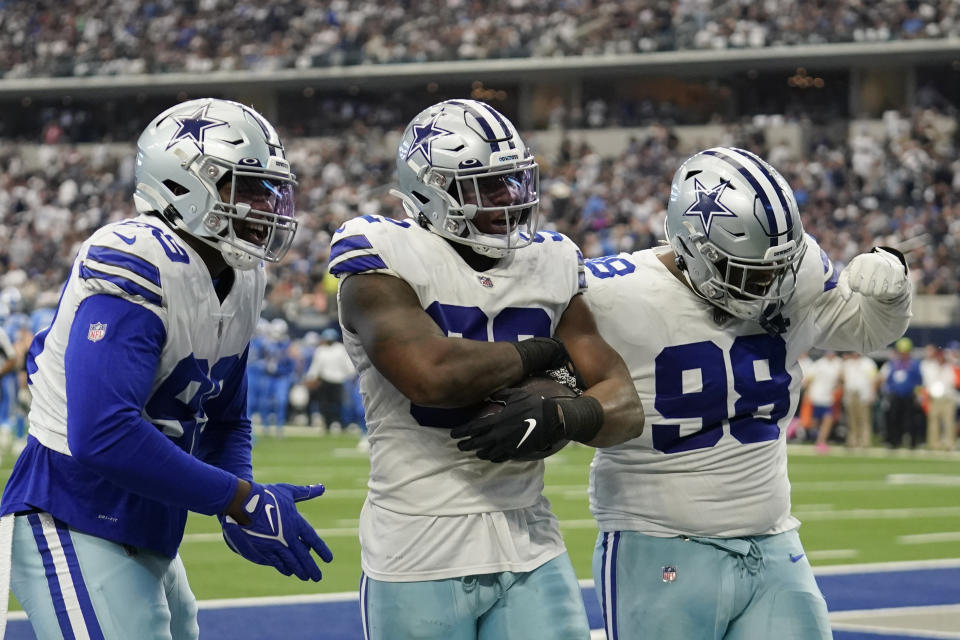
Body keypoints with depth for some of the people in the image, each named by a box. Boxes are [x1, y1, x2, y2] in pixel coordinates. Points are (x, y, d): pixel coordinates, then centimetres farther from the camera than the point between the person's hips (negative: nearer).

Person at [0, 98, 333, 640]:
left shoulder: (242, 283, 8)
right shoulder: (133, 269, -21)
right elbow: (103, 437, -31)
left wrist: (239, 510, -2)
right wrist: (243, 500, -24)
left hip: (147, 543, 10)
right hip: (74, 530, -10)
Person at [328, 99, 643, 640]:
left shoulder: (549, 265, 8)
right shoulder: (386, 262, -8)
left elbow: (625, 409, 5)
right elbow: (432, 372, -26)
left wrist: (557, 419, -17)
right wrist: (540, 354, -10)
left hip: (529, 546, 5)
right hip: (421, 553, -4)